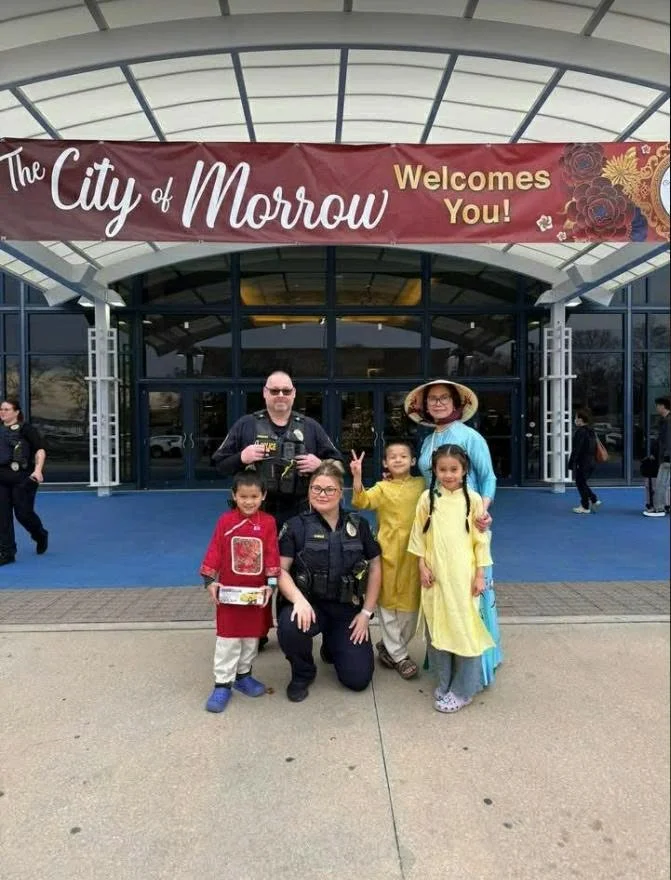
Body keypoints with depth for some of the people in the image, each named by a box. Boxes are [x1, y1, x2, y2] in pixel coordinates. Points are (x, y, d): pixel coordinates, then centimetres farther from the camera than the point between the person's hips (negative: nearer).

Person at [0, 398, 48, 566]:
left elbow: (40, 450, -12)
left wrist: (38, 470, -25)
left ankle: (41, 536, 30)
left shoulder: (26, 429, -5)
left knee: (23, 512, 0)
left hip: (22, 477, -5)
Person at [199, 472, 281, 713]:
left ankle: (243, 675, 34)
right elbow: (214, 551, -4)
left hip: (257, 591, 2)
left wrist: (270, 583, -9)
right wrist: (210, 581, -8)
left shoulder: (268, 522, -5)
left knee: (252, 636, 15)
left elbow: (272, 554, -4)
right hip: (229, 591, -1)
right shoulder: (225, 521, -6)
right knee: (227, 639, 3)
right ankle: (222, 684, 13)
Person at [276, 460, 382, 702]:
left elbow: (375, 568, 7)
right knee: (289, 627, -36)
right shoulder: (296, 526, -4)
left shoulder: (358, 525, 2)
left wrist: (366, 612, 0)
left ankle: (332, 646, 32)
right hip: (311, 603, -2)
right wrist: (299, 599, -27)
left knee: (358, 679, -5)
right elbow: (281, 569, -8)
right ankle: (303, 674, -1)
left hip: (348, 608, 2)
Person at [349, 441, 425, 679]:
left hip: (414, 553, 3)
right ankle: (399, 655, 20)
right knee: (388, 601, 5)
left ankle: (389, 646, 31)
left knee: (410, 602, 10)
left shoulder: (421, 484, 6)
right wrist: (357, 476, -31)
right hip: (389, 553, -2)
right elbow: (361, 501, -19)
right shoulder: (382, 488, -2)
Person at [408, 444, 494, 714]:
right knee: (437, 628, 10)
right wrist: (422, 566, 0)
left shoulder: (472, 499, -3)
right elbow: (420, 535, 5)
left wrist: (480, 575, -2)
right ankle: (445, 682, 27)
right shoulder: (428, 498, 1)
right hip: (436, 575, 2)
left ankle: (463, 690, 15)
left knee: (465, 629, 1)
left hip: (463, 576, -2)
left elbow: (481, 540, 0)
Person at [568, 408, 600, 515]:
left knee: (580, 483, 3)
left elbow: (576, 449, -19)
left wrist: (571, 463, -15)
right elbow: (593, 447, 17)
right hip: (591, 462, 9)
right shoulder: (591, 431, 12)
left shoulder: (580, 432, -18)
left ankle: (585, 507, 10)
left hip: (583, 462, -9)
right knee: (582, 482, 21)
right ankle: (594, 501, 21)